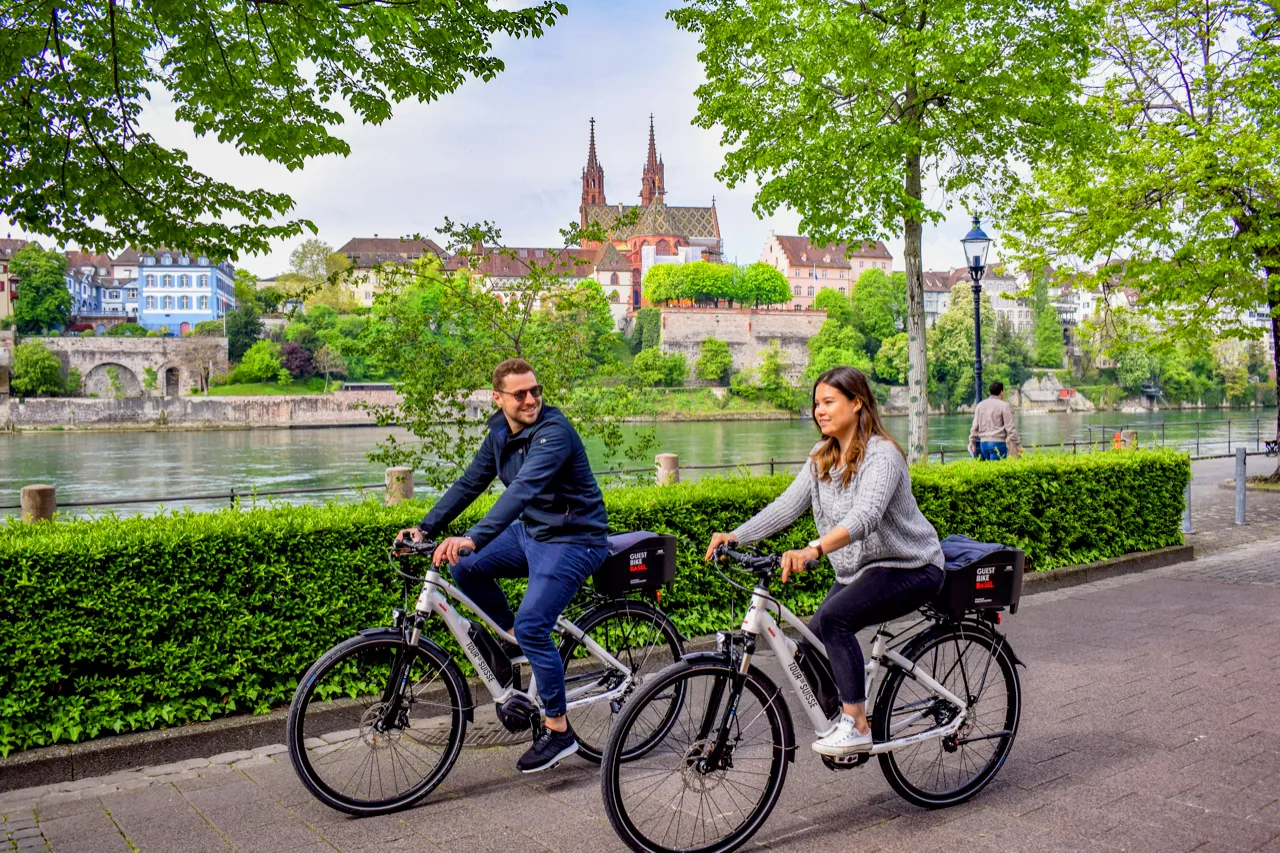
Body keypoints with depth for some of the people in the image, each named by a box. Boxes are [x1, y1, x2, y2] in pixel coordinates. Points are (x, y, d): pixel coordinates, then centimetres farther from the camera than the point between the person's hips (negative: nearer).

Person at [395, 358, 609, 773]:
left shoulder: (554, 431, -24)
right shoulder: (500, 433, 2)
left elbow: (524, 489, -37)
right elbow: (470, 483, 9)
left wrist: (474, 538, -48)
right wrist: (425, 528, 1)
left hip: (574, 540, -8)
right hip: (530, 531, 8)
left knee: (532, 626, -18)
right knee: (466, 567, -1)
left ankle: (559, 731, -2)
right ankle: (510, 639, 18)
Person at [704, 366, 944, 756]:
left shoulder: (882, 455, -21)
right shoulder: (822, 457, 4)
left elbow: (865, 516, -38)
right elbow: (788, 504, -3)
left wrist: (813, 550, -54)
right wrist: (736, 536, -16)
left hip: (910, 567, -8)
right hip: (858, 569, 8)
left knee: (834, 617, -29)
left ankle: (856, 727, -17)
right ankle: (845, 715, 22)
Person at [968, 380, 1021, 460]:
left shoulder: (980, 405, 10)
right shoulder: (1004, 406, -5)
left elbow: (975, 426, 10)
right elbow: (1010, 428, -8)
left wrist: (972, 442, 18)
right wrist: (1018, 445, -3)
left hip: (983, 443, 5)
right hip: (998, 443, -5)